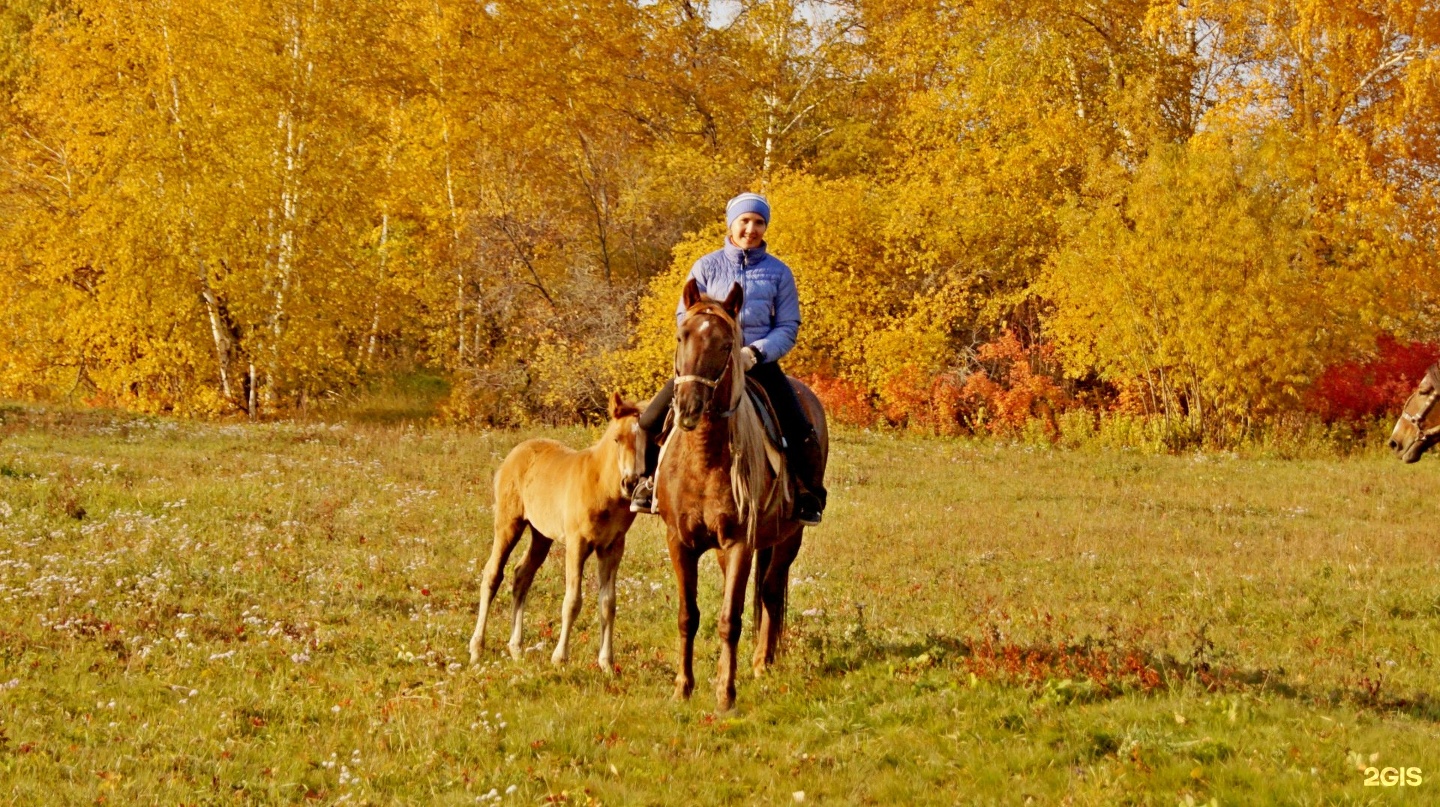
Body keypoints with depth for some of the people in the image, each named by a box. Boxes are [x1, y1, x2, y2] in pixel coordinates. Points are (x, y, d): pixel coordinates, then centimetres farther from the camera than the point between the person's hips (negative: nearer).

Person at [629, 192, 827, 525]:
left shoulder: (778, 272, 6)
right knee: (651, 419, -14)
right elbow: (685, 317, 4)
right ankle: (649, 481, 9)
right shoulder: (707, 267, 5)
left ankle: (810, 496, 2)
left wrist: (754, 353, -14)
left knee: (799, 430, -19)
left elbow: (788, 327, 3)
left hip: (761, 363, 0)